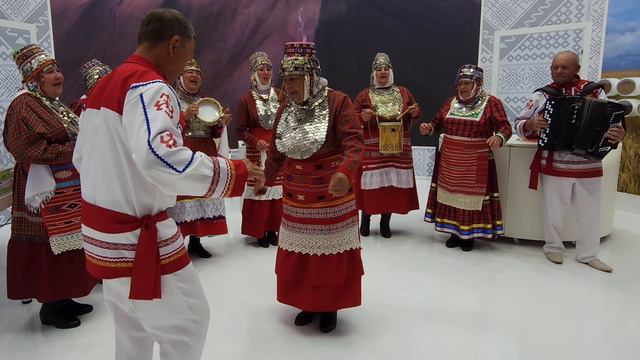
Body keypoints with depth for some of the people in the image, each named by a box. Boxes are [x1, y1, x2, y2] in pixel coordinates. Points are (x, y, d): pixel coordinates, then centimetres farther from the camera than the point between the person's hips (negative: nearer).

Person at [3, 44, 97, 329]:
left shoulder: (56, 105, 15)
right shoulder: (23, 107, -13)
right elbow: (34, 151, -22)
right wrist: (75, 151, -18)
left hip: (69, 189, 9)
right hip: (47, 191, -9)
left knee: (67, 245, 14)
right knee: (48, 248, 0)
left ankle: (62, 298, 27)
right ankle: (49, 307, 13)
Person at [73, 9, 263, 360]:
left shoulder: (101, 87, 12)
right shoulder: (150, 86, -18)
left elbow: (81, 159, 18)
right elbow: (159, 157, -35)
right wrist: (234, 170, -27)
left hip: (103, 230, 9)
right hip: (138, 235, -9)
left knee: (133, 327, 22)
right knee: (188, 321, 5)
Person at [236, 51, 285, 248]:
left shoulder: (280, 95, 7)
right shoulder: (247, 99, -2)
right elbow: (241, 130, -1)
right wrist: (256, 141, -16)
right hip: (257, 151, -3)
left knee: (278, 189, 3)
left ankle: (273, 229, 17)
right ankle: (259, 232, 11)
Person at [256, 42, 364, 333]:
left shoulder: (337, 102, -12)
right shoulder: (286, 109, 5)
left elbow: (354, 142, -21)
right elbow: (276, 150, 16)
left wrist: (345, 172, -39)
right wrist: (266, 179, 24)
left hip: (331, 194, -5)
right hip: (295, 196, 5)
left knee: (330, 250, 6)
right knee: (298, 251, 11)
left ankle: (330, 306, 26)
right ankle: (308, 302, 31)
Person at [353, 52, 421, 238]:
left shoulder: (404, 92, 10)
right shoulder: (364, 95, 3)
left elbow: (415, 116, 16)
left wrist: (415, 112, -6)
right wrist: (362, 117, -17)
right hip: (372, 148, -2)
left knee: (394, 183, 3)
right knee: (371, 182, -2)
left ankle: (385, 221, 19)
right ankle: (365, 218, 18)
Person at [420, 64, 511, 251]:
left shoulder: (491, 102, -5)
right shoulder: (451, 102, 8)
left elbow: (505, 127, -10)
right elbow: (438, 122, 15)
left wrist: (499, 138, -32)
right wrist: (429, 128, -7)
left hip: (476, 163, -4)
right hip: (450, 161, 4)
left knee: (472, 195, 1)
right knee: (452, 193, 9)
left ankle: (470, 234, 15)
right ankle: (455, 232, 22)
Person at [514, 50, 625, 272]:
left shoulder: (595, 91, 4)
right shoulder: (542, 95, 1)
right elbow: (519, 124, 1)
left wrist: (618, 135, -16)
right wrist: (531, 124, -20)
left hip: (589, 165, 2)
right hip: (554, 165, -2)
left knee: (590, 211, 11)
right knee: (554, 210, 8)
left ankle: (588, 254, 27)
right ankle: (553, 247, 28)